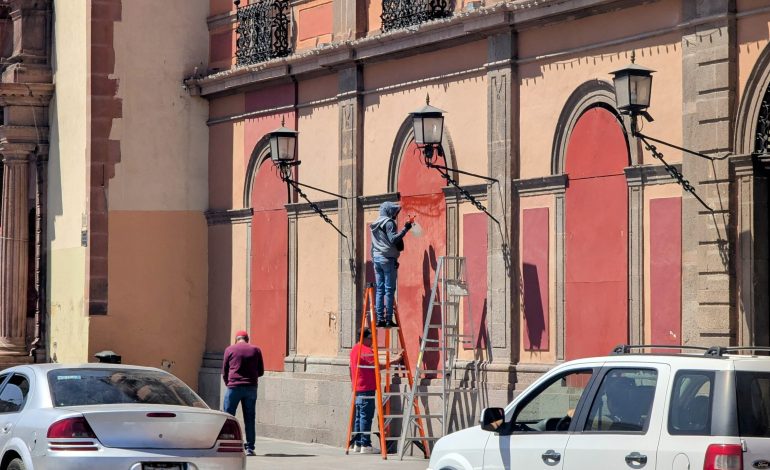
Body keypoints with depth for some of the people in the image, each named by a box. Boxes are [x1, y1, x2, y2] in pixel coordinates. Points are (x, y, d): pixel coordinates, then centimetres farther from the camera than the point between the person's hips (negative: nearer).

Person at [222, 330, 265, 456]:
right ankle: (250, 447, 4)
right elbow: (261, 371, 11)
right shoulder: (256, 350, 8)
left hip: (234, 387, -2)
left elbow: (224, 371, 5)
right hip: (251, 388, 2)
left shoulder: (230, 349, 3)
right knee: (249, 418, 6)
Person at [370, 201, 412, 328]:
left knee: (379, 290, 6)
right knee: (389, 290, -6)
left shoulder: (375, 224, 17)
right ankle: (388, 319, -9)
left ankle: (380, 319, 3)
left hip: (376, 258, 8)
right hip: (388, 259, -8)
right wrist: (405, 229, -17)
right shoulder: (389, 223, -7)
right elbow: (393, 239, -19)